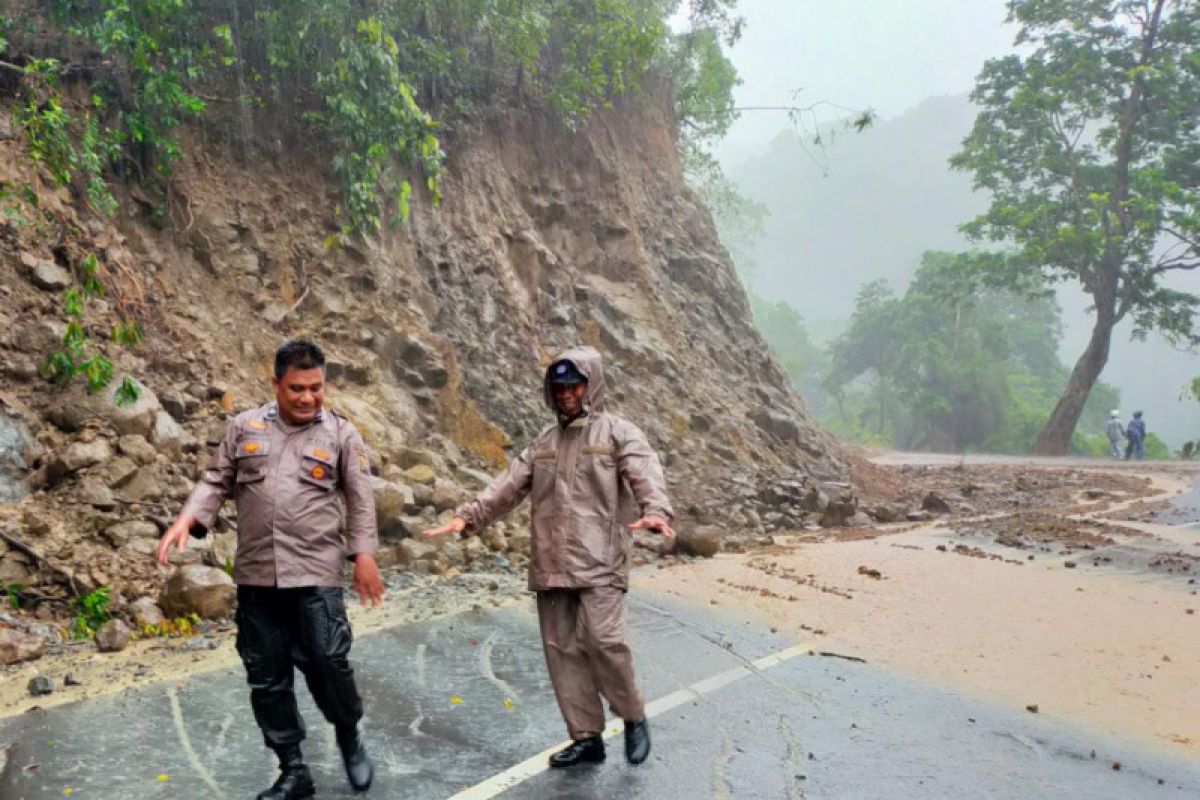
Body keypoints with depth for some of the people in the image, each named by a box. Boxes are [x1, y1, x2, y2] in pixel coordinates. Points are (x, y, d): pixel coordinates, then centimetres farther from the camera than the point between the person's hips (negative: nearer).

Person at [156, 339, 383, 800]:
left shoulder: (341, 434, 3)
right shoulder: (245, 428, 8)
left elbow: (360, 500, 2)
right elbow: (216, 482, 12)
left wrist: (364, 554, -5)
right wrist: (188, 518, -5)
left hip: (316, 574, -3)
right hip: (255, 576, 3)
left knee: (327, 664, -6)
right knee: (266, 678, 8)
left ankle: (350, 740, 23)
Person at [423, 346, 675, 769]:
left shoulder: (618, 433, 0)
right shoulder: (543, 443, 18)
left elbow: (646, 474, -17)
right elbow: (507, 486, 13)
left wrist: (657, 511, -38)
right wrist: (466, 516, 0)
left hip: (599, 562, -6)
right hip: (550, 564, 6)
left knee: (602, 640, -16)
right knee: (562, 649, 7)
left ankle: (634, 719, 10)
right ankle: (587, 737, 19)